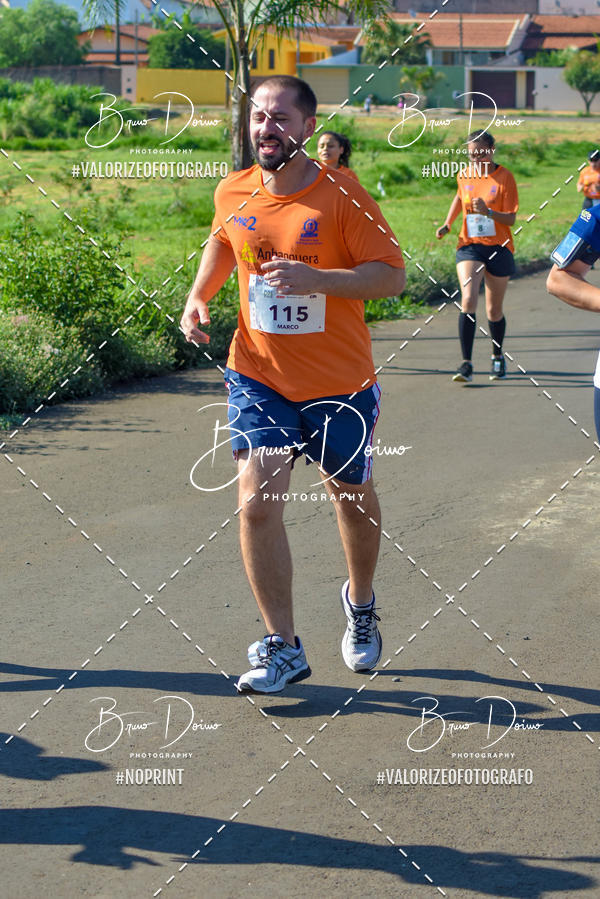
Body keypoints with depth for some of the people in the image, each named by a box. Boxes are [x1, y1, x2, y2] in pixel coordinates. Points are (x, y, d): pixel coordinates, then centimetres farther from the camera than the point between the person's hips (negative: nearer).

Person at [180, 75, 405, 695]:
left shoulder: (343, 197, -13)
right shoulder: (233, 195, 0)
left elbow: (391, 275, -16)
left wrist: (317, 279, -30)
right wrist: (199, 296, 5)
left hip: (340, 384, -2)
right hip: (259, 377, 2)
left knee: (352, 497, 16)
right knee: (257, 502, -12)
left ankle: (360, 603, 45)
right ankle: (282, 648, -2)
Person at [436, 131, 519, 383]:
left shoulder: (504, 177, -7)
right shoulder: (464, 176, 4)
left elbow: (511, 219, -10)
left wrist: (488, 211, -27)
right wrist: (447, 224, 15)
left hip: (499, 248, -2)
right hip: (469, 246, 2)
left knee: (494, 310, 9)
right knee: (468, 300, -19)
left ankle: (497, 357, 35)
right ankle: (466, 364, -21)